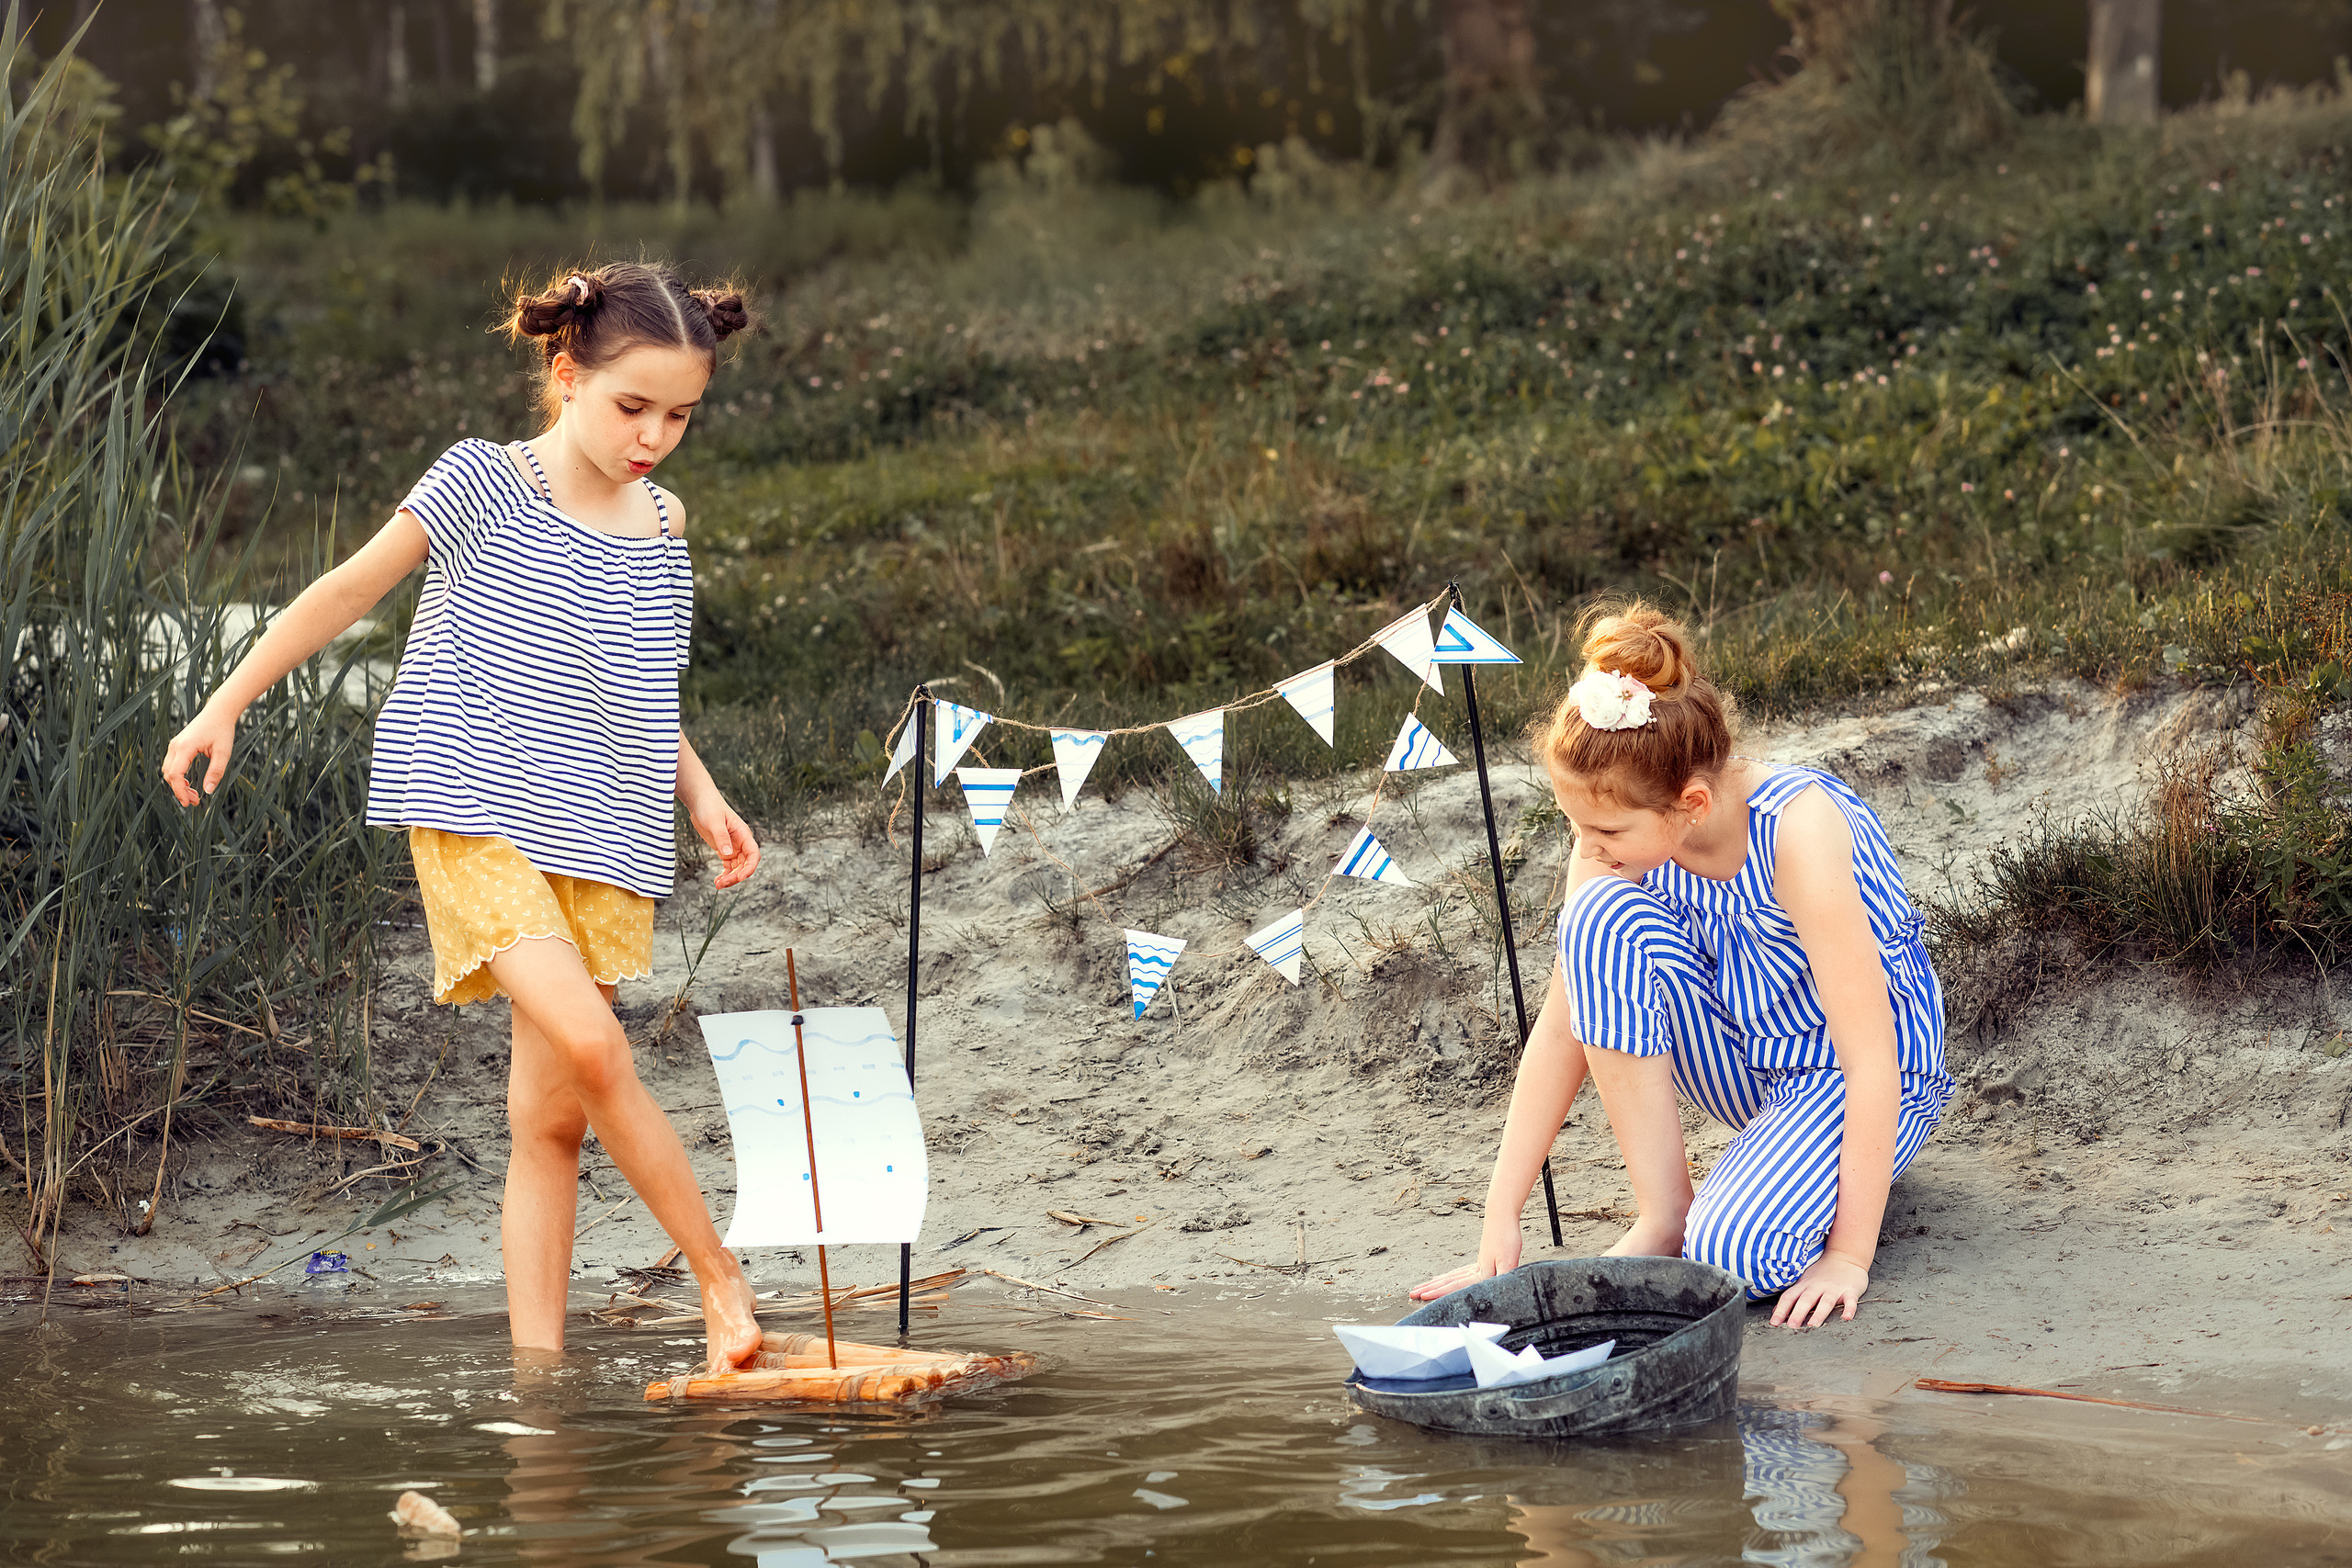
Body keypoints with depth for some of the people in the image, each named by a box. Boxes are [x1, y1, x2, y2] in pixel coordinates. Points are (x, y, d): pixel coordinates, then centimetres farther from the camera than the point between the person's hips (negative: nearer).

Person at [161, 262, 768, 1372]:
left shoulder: (662, 526, 11)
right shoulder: (484, 484, -5)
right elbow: (346, 593, 2)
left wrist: (702, 798, 9)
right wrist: (224, 709, 2)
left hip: (599, 840, 5)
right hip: (475, 811, -5)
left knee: (551, 1115, 3)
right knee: (590, 1045, -22)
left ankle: (537, 1363, 7)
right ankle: (720, 1276, -9)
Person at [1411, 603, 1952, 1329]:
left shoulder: (1796, 826, -32)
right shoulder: (1615, 839, -15)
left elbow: (1871, 1058, -30)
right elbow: (1562, 1025, -10)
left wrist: (1850, 1257, -31)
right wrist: (1500, 1226, -14)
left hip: (1855, 1077, -5)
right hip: (1746, 1064, 5)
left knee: (1734, 1255, -32)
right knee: (1604, 916, -23)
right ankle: (1662, 1216, -15)